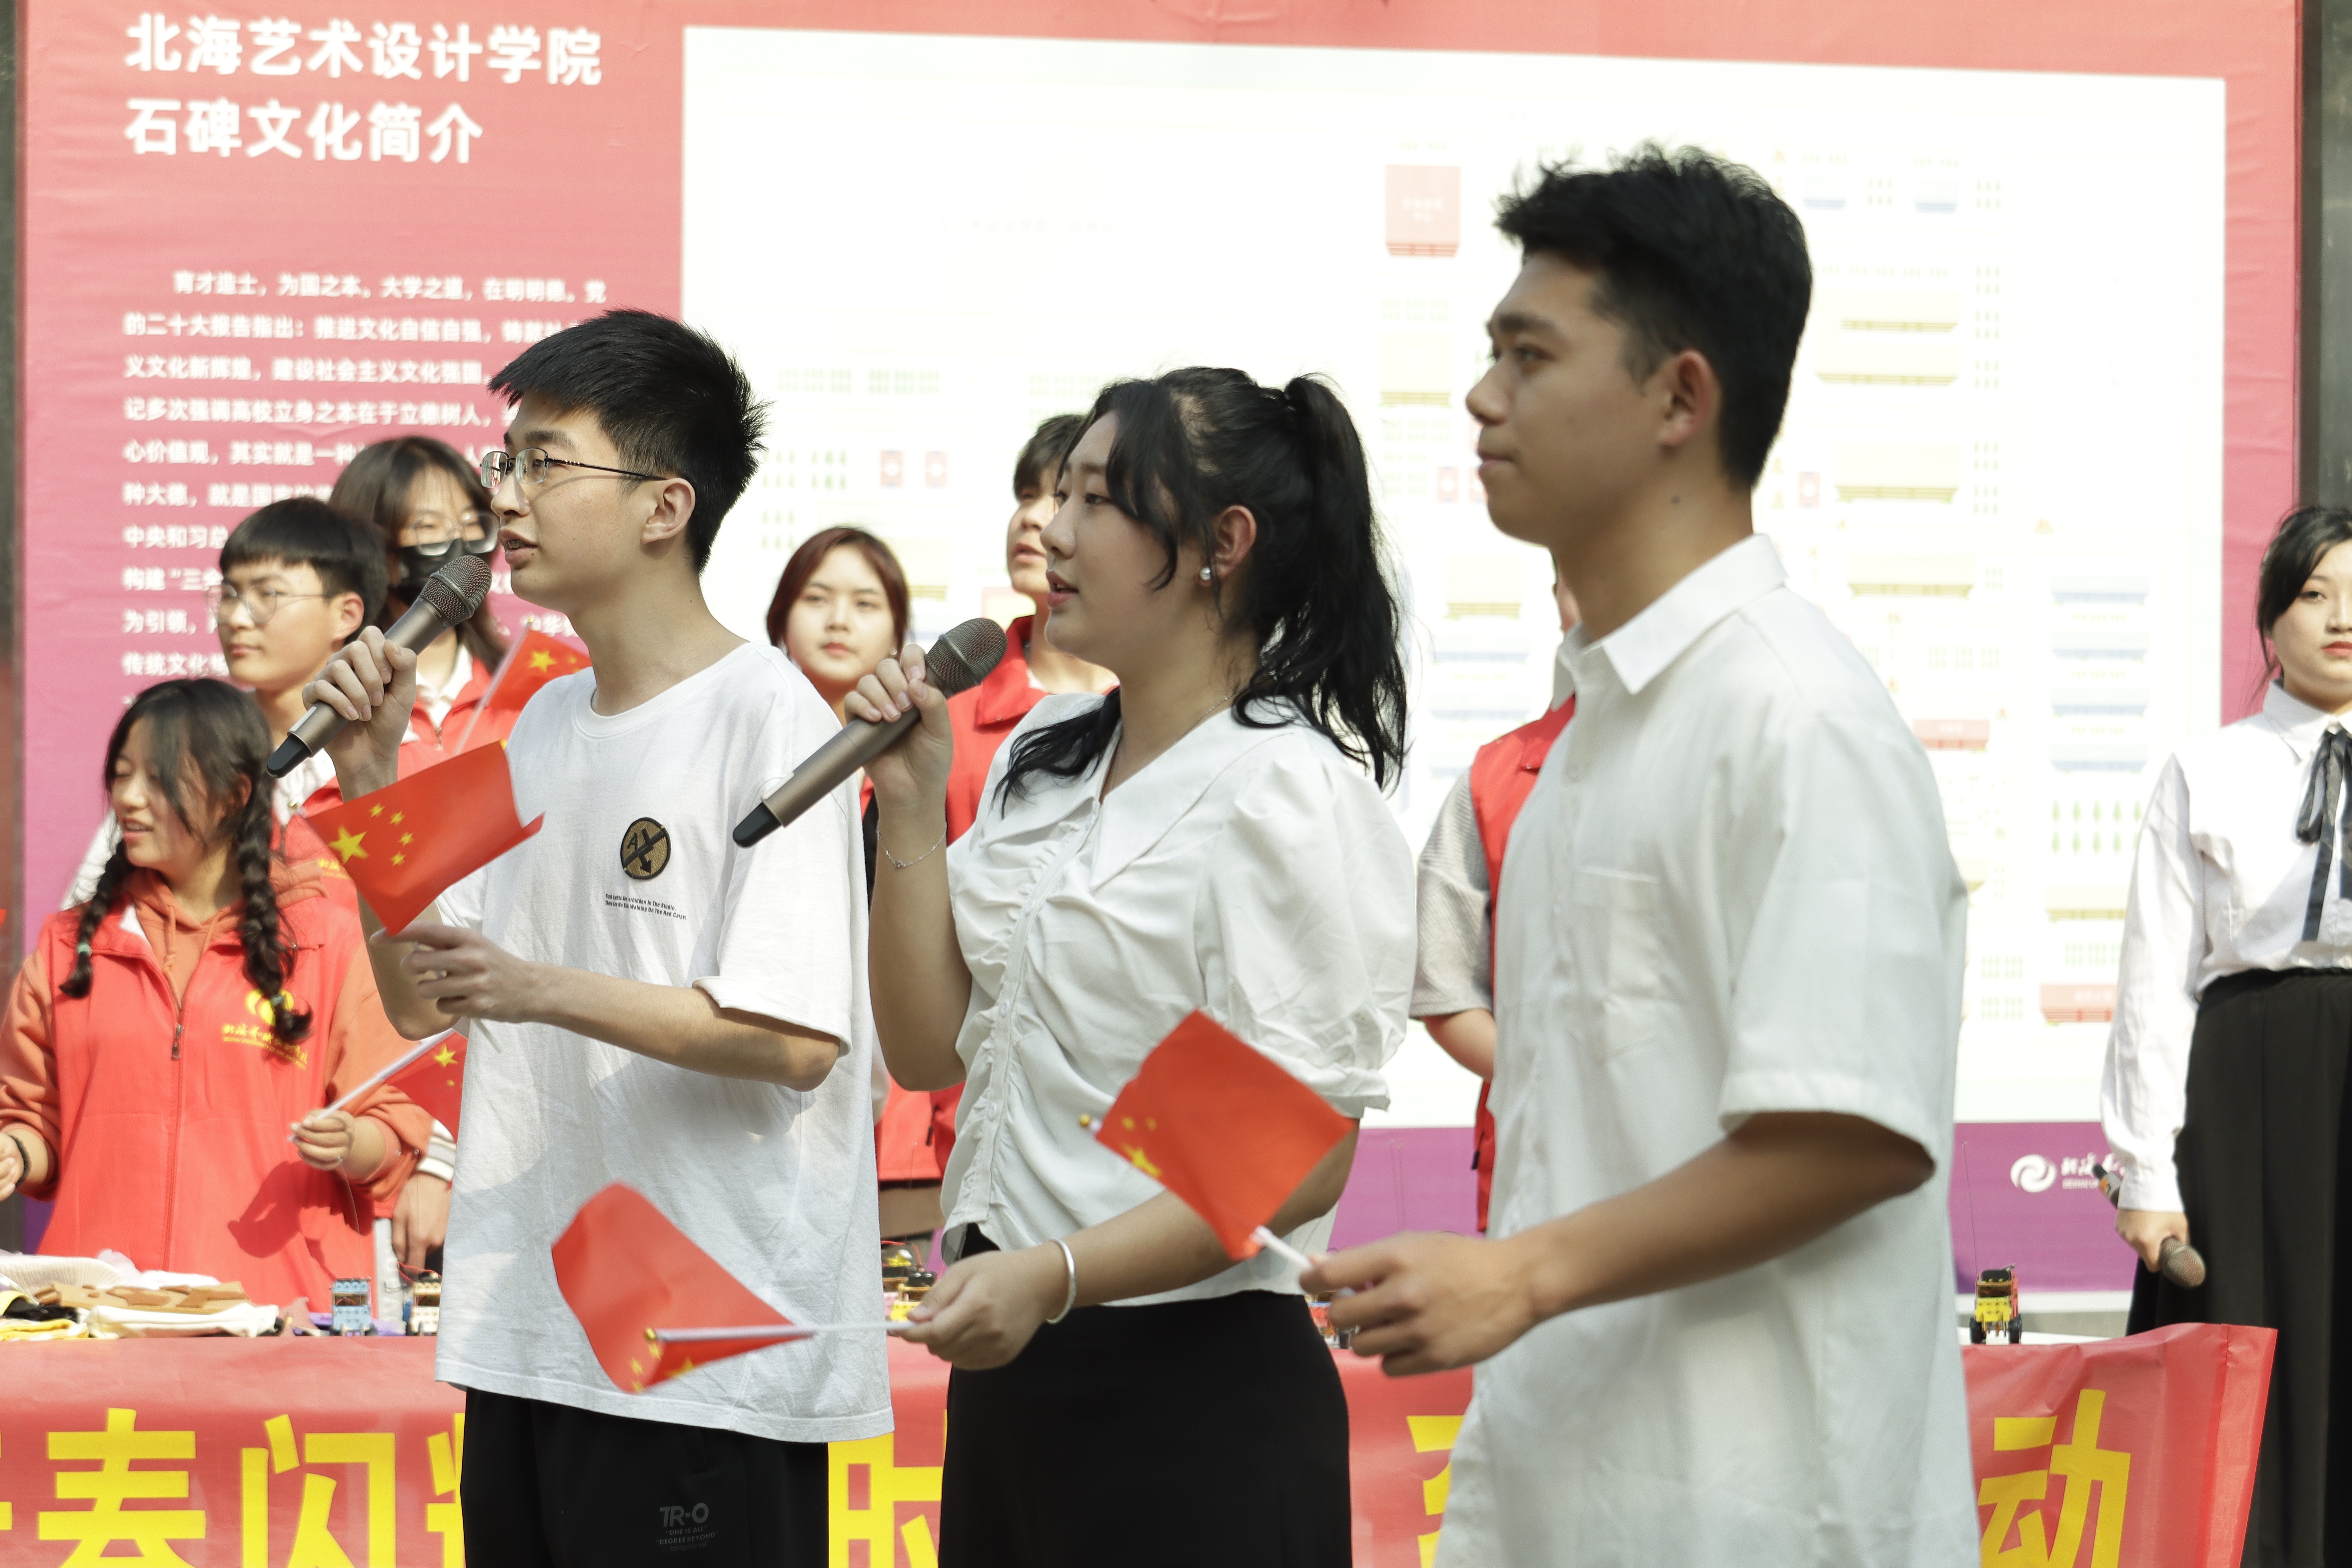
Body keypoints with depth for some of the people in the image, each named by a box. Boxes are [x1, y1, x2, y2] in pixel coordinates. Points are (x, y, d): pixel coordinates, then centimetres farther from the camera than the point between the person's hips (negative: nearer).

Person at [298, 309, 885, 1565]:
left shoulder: (765, 715, -10)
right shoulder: (546, 723, 15)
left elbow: (798, 1038, -18)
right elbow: (422, 1000, 15)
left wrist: (542, 988, -24)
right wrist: (370, 778, 4)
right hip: (527, 1333, 8)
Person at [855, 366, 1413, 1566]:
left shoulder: (1288, 790, -13)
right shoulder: (1041, 756, 10)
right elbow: (928, 1050, 10)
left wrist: (1053, 1276, -27)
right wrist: (911, 805, 1)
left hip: (1189, 1389, -7)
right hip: (1007, 1362, 7)